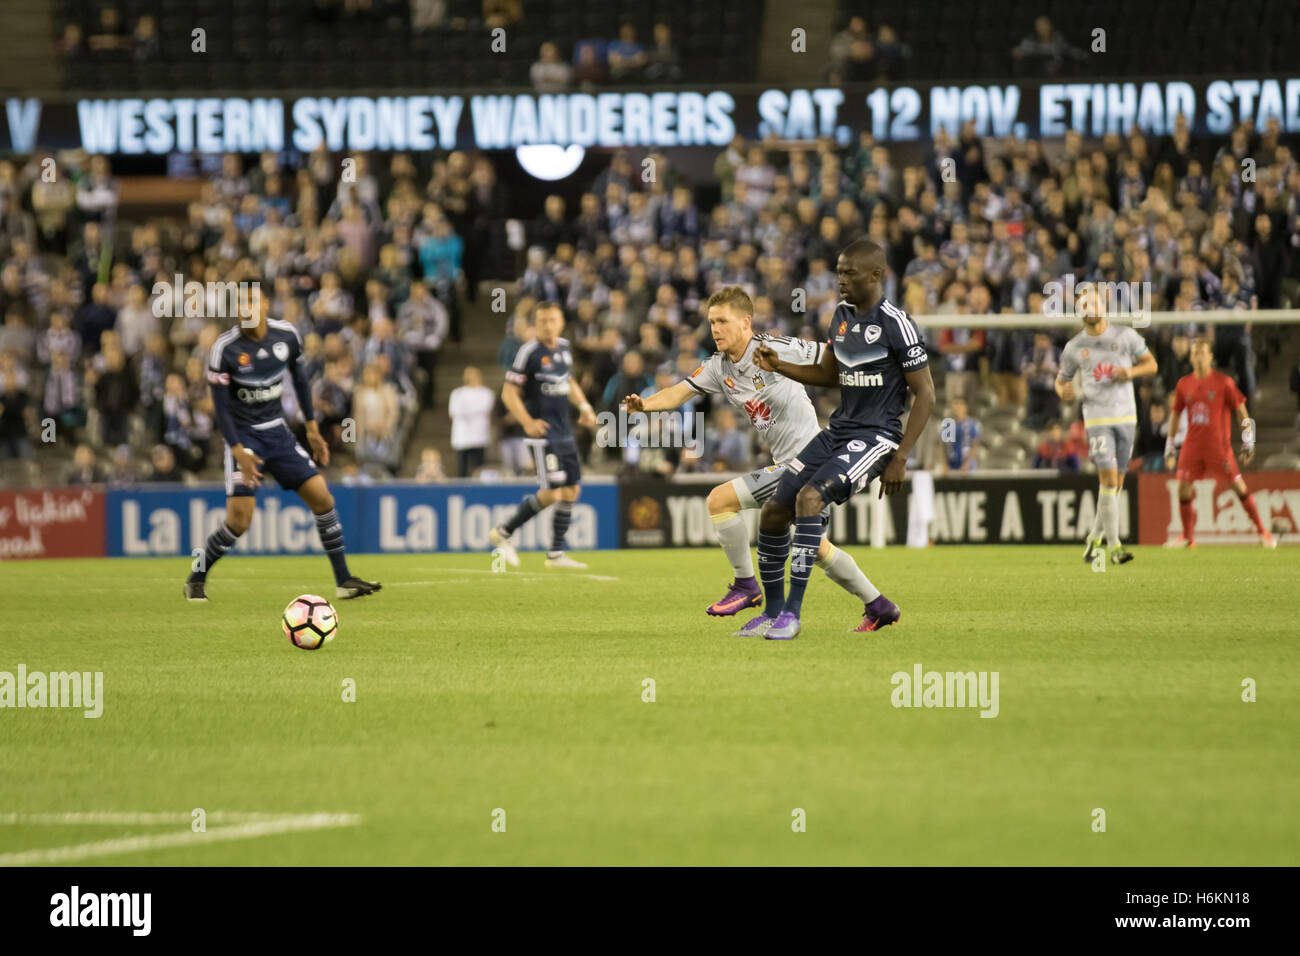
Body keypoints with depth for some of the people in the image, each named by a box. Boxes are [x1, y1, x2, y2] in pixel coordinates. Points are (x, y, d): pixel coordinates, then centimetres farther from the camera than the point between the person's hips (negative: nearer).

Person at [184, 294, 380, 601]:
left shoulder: (286, 335, -4)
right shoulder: (225, 348, -17)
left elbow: (300, 380, 13)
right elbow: (221, 407, -14)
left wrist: (312, 429, 13)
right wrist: (239, 452, -23)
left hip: (277, 432, 5)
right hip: (243, 435, -5)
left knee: (322, 498, -2)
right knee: (239, 518, -15)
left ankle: (343, 580, 9)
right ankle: (196, 580, 5)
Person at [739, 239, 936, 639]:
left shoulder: (896, 324, -13)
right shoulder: (843, 314, 10)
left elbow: (925, 395, -12)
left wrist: (900, 458, -16)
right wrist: (779, 367, 6)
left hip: (874, 437, -8)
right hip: (838, 430, 8)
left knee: (809, 497, -29)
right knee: (773, 513, 1)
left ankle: (792, 613, -26)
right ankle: (772, 612, 18)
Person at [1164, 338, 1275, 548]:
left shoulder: (1223, 382, -3)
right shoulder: (1184, 384, 8)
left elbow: (1240, 409, 0)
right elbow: (1175, 413, 16)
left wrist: (1248, 440, -3)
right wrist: (1170, 445, 15)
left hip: (1218, 442, -4)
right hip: (1192, 443, 4)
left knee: (1238, 483, -6)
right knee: (1183, 487, -2)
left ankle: (1262, 531, 3)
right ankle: (1187, 537, 11)